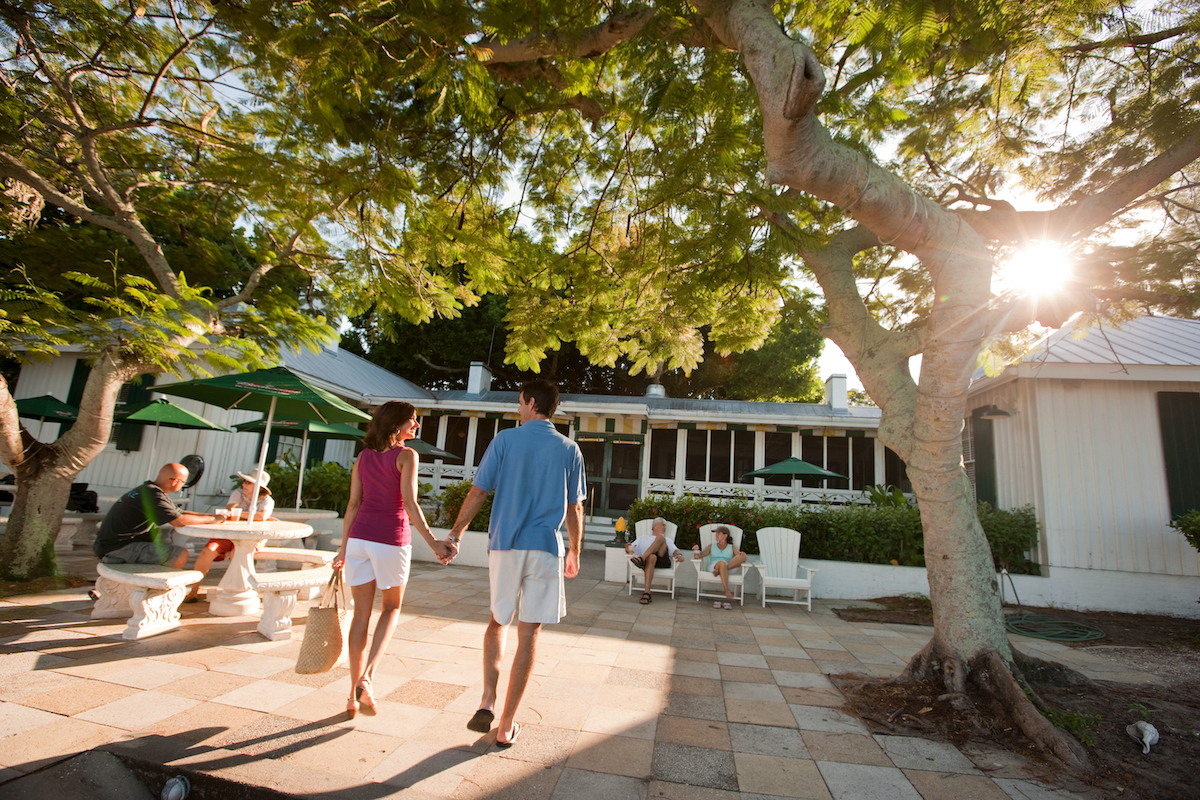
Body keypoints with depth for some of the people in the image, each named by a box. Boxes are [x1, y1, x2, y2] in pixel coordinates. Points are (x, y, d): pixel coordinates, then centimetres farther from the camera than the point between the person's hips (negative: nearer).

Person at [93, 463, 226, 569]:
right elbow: (179, 520, -24)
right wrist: (212, 519, -11)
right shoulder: (153, 495, -21)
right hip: (118, 549, -11)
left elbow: (178, 512, 18)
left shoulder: (148, 490, 13)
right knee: (181, 555, -16)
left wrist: (209, 515, 12)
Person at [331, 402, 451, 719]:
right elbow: (409, 503, -16)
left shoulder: (363, 457, 10)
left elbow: (353, 505, 10)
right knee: (392, 607, 18)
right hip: (392, 540, -5)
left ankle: (354, 697, 19)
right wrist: (433, 542, -15)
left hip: (359, 537, 5)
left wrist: (343, 548, 16)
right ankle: (366, 677, 3)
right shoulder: (406, 455, -7)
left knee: (361, 613, 12)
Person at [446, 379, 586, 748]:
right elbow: (574, 509, 4)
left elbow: (477, 493, -2)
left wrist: (455, 534, 9)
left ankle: (487, 702, 10)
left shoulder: (505, 440, -1)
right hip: (546, 549, 0)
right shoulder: (569, 449, 3)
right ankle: (507, 725, 16)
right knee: (528, 633, 8)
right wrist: (574, 551, 16)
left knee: (497, 622, 21)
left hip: (505, 545, 0)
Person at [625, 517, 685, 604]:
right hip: (647, 557, -1)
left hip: (662, 559, 1)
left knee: (660, 537, -22)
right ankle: (646, 593, -50)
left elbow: (676, 551, 19)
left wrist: (679, 555, -7)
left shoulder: (668, 540, 37)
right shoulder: (643, 537, 36)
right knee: (651, 557, -40)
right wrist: (628, 548, -1)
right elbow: (631, 548, 25)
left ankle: (642, 558, -40)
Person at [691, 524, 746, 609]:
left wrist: (741, 555, -16)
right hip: (713, 567, -1)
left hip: (730, 569, 1)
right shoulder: (712, 546, 28)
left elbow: (741, 559, 9)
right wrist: (697, 550, -12)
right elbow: (701, 554, 12)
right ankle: (727, 591, -45)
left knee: (743, 555, -25)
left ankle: (718, 570, -32)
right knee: (722, 563, -39)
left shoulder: (732, 547, 26)